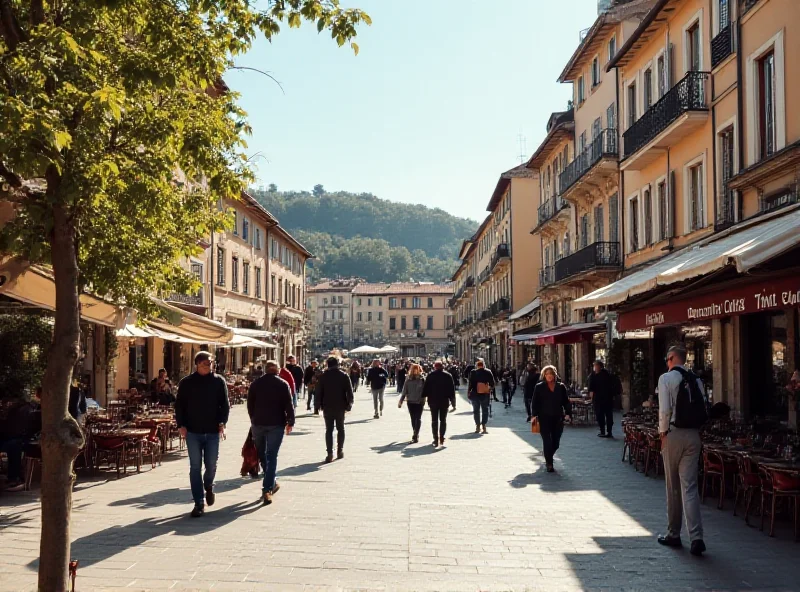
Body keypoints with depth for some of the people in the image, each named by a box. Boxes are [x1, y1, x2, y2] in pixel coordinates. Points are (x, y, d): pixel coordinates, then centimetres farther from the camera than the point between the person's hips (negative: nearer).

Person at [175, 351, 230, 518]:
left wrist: (222, 423, -10)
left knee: (211, 465, 7)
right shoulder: (186, 383, 1)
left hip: (212, 431, 1)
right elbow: (179, 405, 4)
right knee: (195, 467, 0)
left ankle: (208, 486, 40)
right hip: (193, 431, -1)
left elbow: (225, 404, 3)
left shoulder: (219, 381, 2)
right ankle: (199, 504, 5)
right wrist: (181, 425, -7)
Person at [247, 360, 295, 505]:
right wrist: (290, 422, 3)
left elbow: (249, 405, 9)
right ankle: (267, 489, -9)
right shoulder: (283, 384, -2)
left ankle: (271, 484, 26)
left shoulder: (255, 383, 6)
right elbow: (289, 405, -6)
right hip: (276, 424, -2)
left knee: (262, 455, 18)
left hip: (258, 423, 2)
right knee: (271, 456, -2)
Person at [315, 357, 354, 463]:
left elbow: (318, 393, -4)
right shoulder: (344, 376, -1)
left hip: (327, 407, -1)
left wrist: (317, 407, 2)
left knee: (329, 430, 3)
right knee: (340, 429, 15)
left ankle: (330, 454, -5)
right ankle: (340, 451, 17)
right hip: (340, 407, 1)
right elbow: (349, 392, -2)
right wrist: (349, 405, 7)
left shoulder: (323, 376, -3)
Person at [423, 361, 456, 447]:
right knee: (443, 420, 10)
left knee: (434, 420, 5)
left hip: (433, 401, -1)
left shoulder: (430, 375, -1)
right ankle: (441, 439, 5)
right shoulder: (448, 376, 2)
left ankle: (435, 439, 1)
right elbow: (452, 390, 2)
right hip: (444, 401, 1)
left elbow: (426, 388, -2)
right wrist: (453, 403, 4)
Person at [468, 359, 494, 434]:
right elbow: (492, 383, -2)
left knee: (476, 410, 10)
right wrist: (489, 389, 15)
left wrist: (468, 392, 2)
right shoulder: (488, 372, -3)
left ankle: (478, 426, 10)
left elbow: (471, 384, -9)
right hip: (485, 394, 1)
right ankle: (484, 426, 1)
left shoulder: (473, 372, -9)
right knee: (485, 410, 9)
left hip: (475, 394, -1)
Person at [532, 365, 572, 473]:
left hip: (558, 418, 3)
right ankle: (549, 464, 0)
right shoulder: (539, 387, 3)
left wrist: (568, 413, -4)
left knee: (556, 442, 8)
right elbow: (535, 402, 1)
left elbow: (566, 401, 9)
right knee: (547, 441, -7)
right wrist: (535, 415, -10)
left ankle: (548, 458, 34)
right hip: (544, 418, -3)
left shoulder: (561, 386, 8)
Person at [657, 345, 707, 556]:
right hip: (694, 435, 4)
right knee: (690, 486, 2)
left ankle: (673, 534, 20)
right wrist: (698, 430, 14)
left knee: (673, 486, 9)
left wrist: (662, 433, -3)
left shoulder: (666, 378, -7)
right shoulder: (696, 380, 7)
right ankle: (696, 537, -8)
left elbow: (665, 409, -13)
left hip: (673, 434, -4)